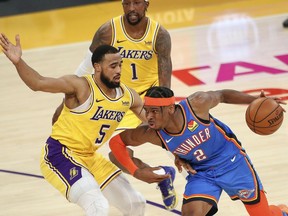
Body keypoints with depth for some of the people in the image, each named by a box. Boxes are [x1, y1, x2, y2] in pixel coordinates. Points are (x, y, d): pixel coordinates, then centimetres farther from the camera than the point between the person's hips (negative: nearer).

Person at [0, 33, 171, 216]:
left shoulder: (128, 96, 0)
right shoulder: (81, 86, -21)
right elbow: (39, 83, -32)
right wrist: (18, 62, -49)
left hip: (90, 158, 8)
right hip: (60, 154, -8)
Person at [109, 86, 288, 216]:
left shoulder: (196, 104, -31)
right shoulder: (151, 134, -25)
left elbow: (222, 95, -10)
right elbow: (116, 142, -12)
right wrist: (136, 172, -20)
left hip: (231, 161, -1)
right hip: (201, 173, 1)